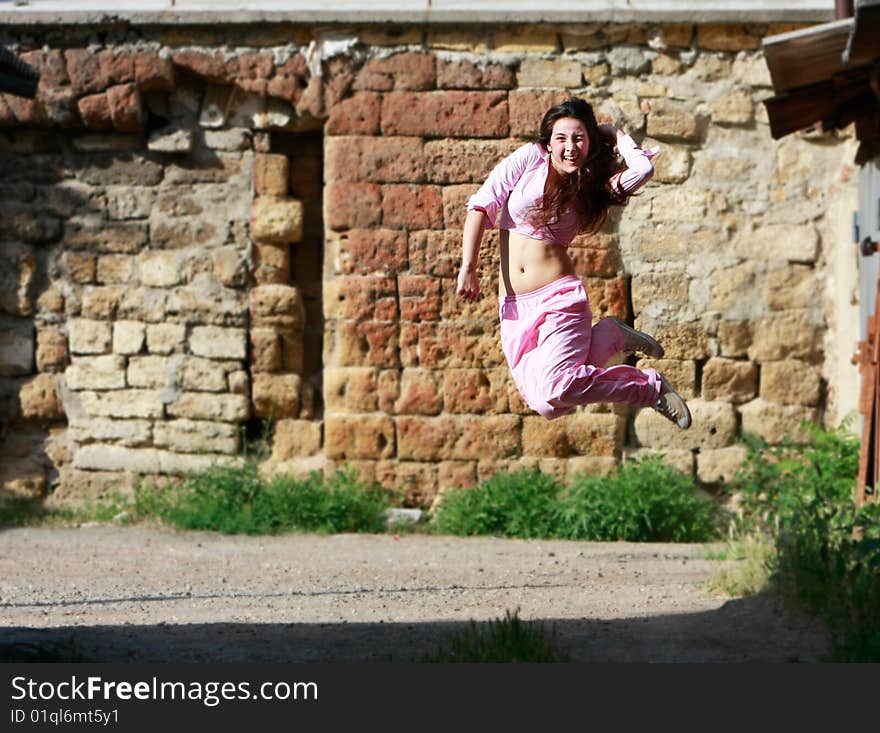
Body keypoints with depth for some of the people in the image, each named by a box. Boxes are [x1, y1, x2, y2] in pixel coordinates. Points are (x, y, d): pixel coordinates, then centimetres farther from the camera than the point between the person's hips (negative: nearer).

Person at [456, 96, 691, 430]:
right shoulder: (530, 159, 3)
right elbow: (482, 205, 1)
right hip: (514, 305, 2)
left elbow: (643, 169, -13)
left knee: (553, 392, -27)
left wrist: (615, 134, 5)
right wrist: (468, 267, -8)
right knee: (545, 403, -9)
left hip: (559, 299, -2)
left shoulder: (592, 187, 5)